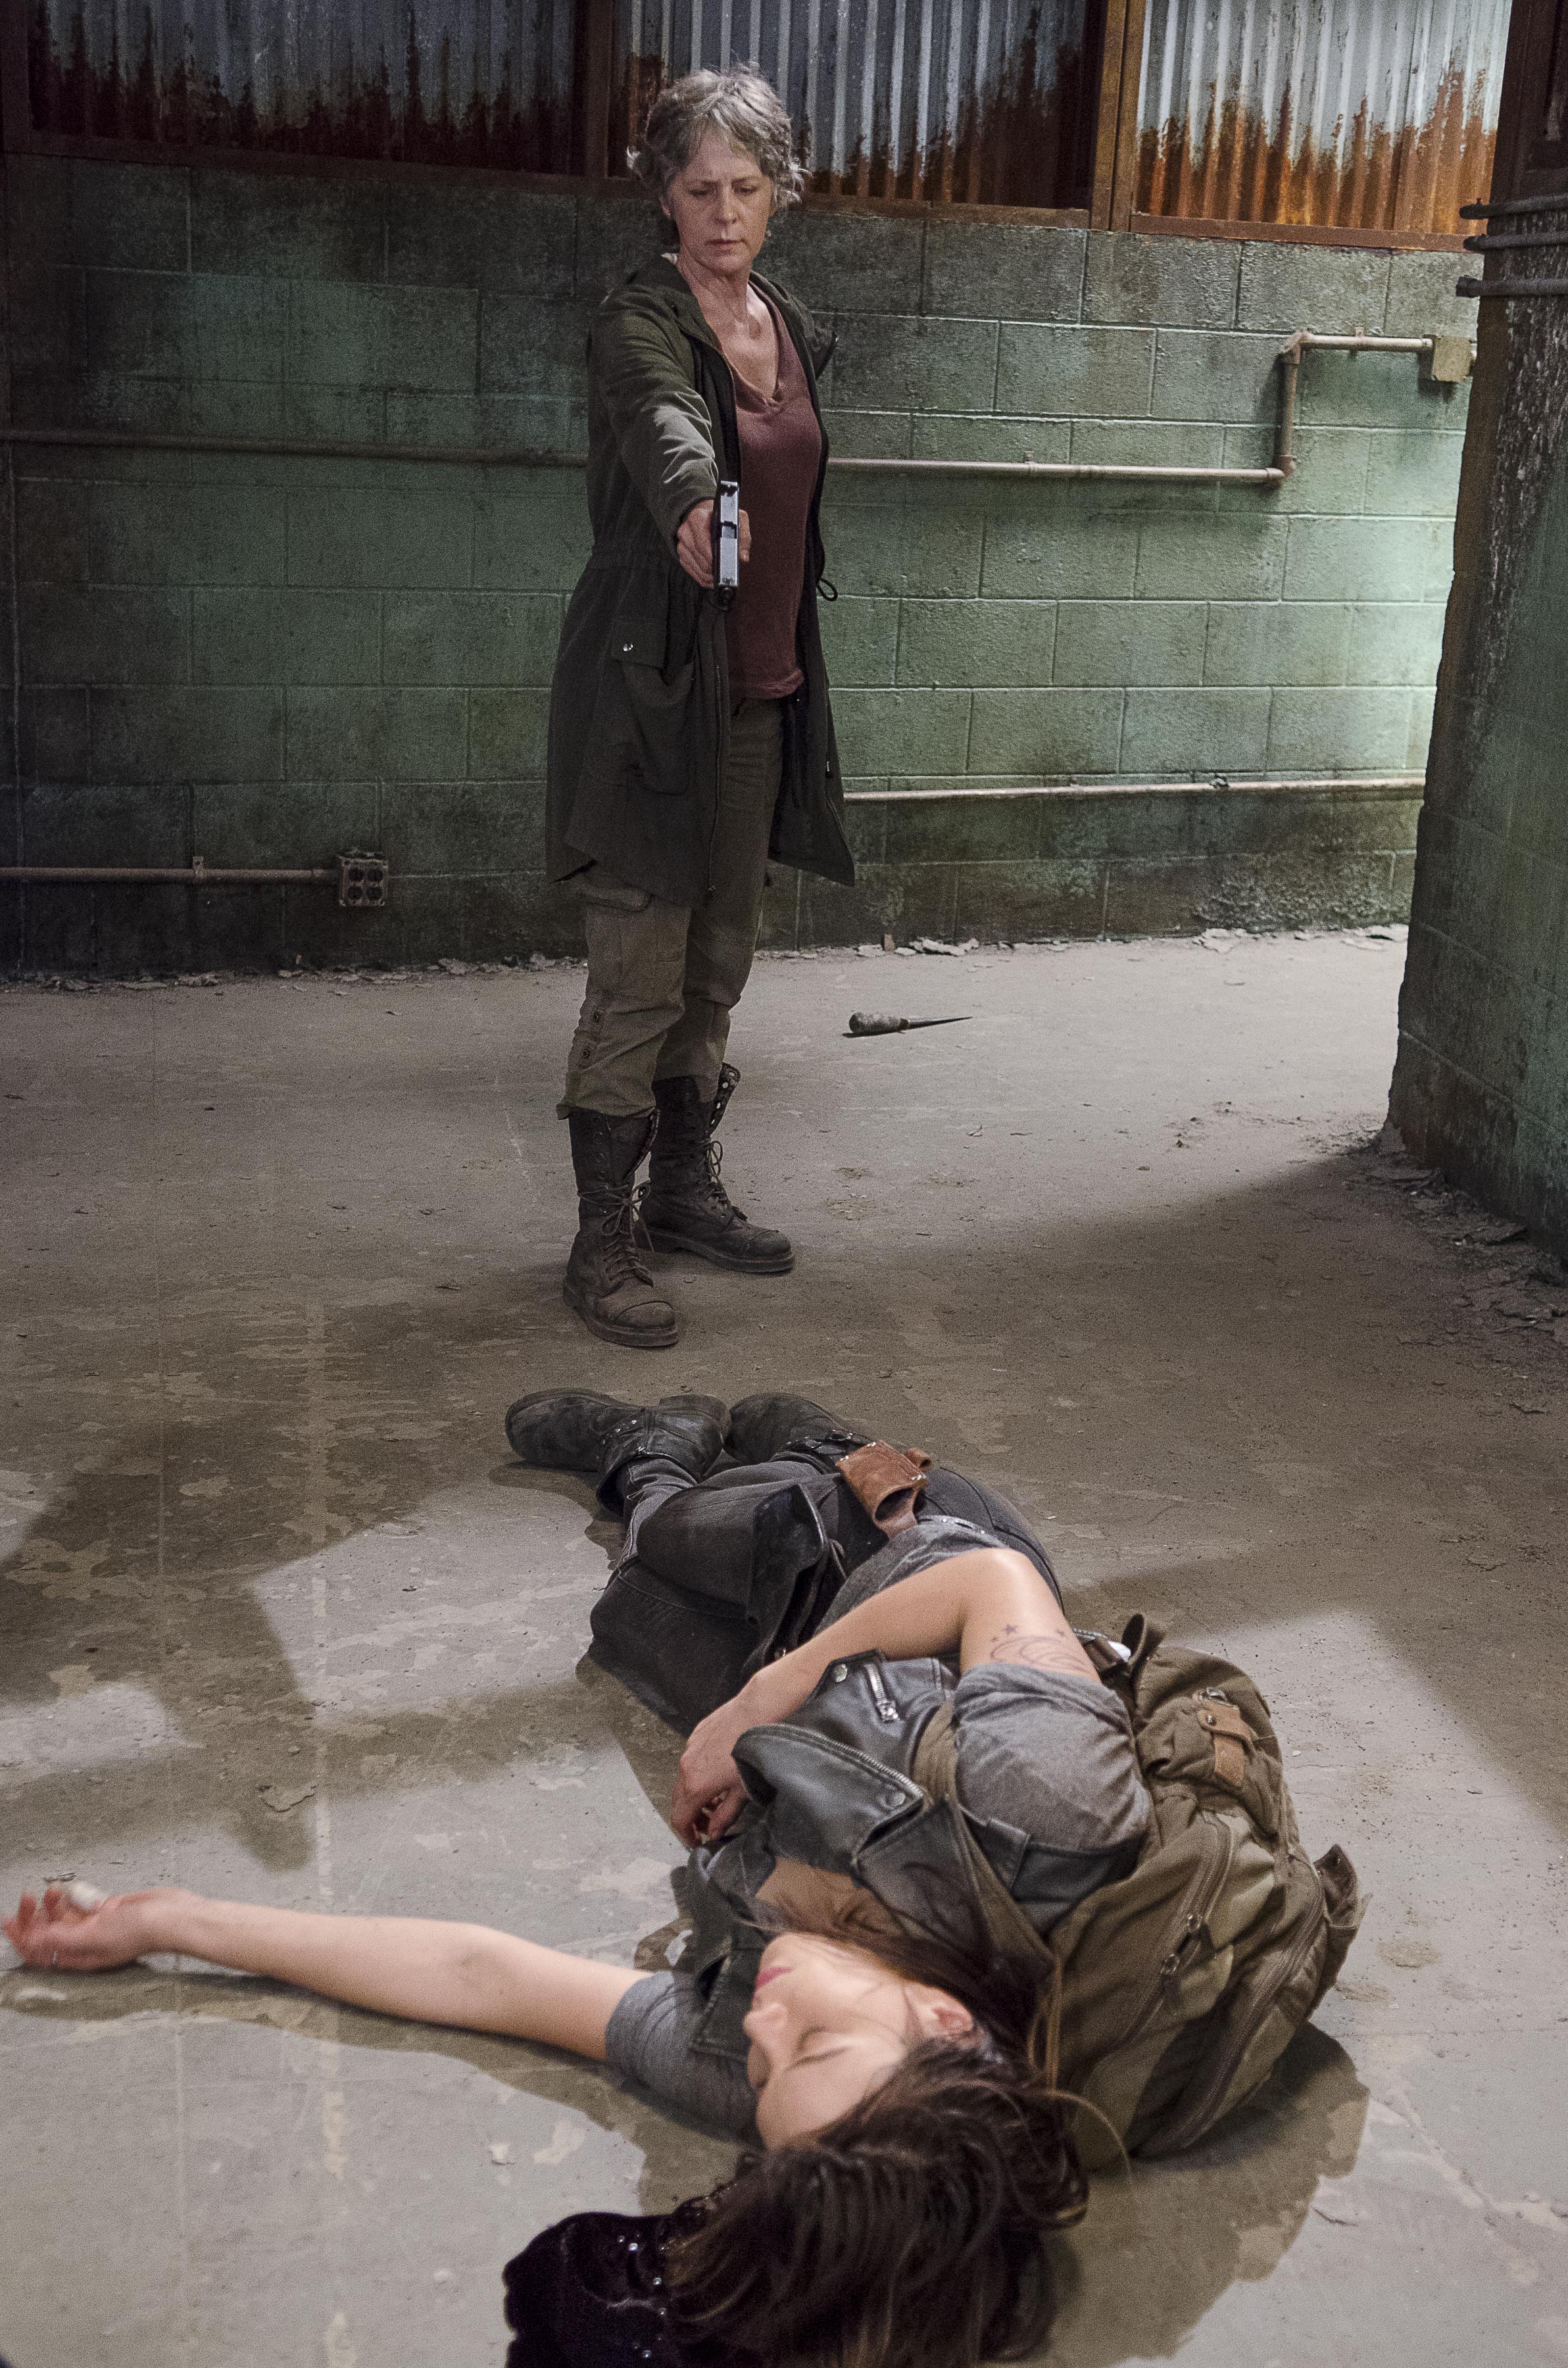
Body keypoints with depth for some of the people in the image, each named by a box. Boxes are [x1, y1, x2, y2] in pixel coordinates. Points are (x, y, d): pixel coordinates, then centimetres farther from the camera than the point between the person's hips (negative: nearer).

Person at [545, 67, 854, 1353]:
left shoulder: (792, 329, 12)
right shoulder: (640, 322, -12)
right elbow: (664, 422, -35)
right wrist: (694, 500, -58)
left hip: (759, 693, 8)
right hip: (654, 685, -7)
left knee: (718, 965, 15)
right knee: (640, 980, -5)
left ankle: (685, 1189, 30)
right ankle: (603, 1242, 5)